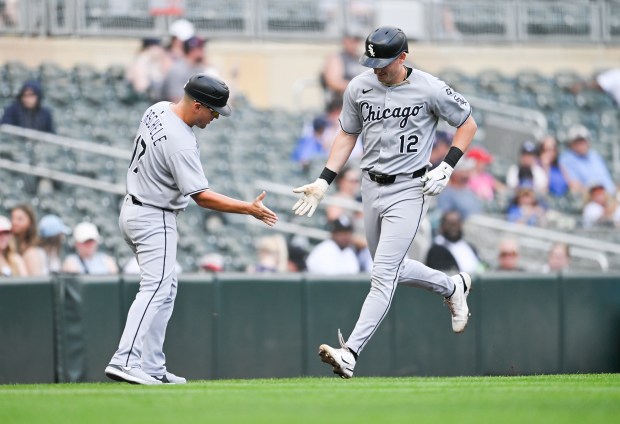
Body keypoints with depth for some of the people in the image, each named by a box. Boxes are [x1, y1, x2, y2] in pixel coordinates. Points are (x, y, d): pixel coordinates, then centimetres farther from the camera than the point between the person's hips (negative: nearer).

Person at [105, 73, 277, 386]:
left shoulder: (157, 110, 2)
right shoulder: (181, 143, -26)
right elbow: (202, 196, -26)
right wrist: (248, 209, -22)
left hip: (134, 206, 10)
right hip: (154, 219, -10)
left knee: (166, 289, 12)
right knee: (155, 289, -16)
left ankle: (152, 368, 10)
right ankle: (125, 361, -27)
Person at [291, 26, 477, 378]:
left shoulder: (429, 90, -14)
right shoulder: (359, 88, -1)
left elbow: (468, 124, -1)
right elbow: (347, 135, 12)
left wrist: (447, 167, -12)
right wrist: (324, 181, 3)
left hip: (409, 190, -6)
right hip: (371, 187, 6)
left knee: (383, 275, -14)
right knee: (392, 269, 18)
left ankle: (350, 353, -21)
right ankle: (452, 287, 44)